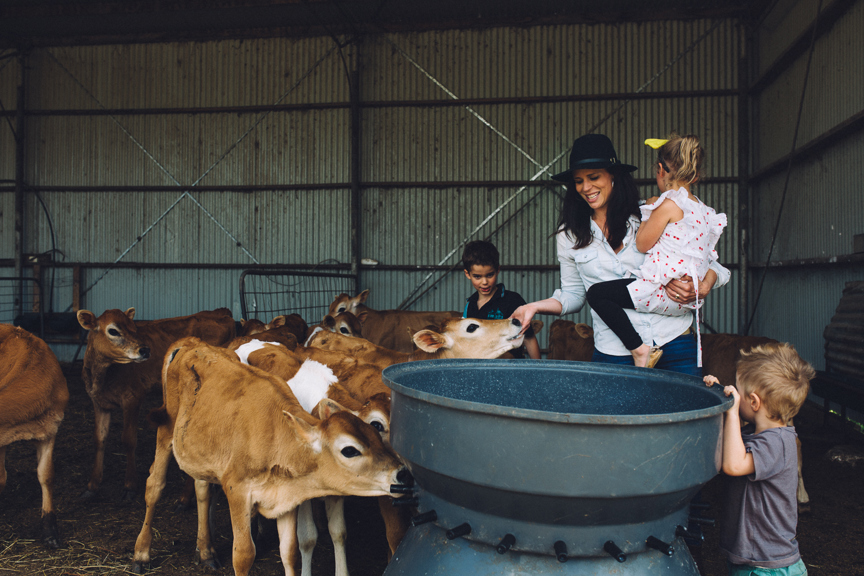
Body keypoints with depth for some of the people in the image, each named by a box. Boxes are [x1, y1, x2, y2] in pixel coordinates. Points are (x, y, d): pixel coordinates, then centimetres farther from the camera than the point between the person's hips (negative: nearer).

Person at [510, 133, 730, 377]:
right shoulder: (570, 235, 6)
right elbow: (573, 295, 12)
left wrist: (704, 286, -14)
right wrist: (534, 307, -5)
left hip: (674, 341, 0)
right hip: (616, 353, 0)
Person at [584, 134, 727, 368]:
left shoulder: (669, 204, -13)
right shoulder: (704, 210, 13)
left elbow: (642, 244, -8)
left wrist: (648, 213, 5)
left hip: (665, 292, -10)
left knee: (596, 293, -11)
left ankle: (639, 348, -12)